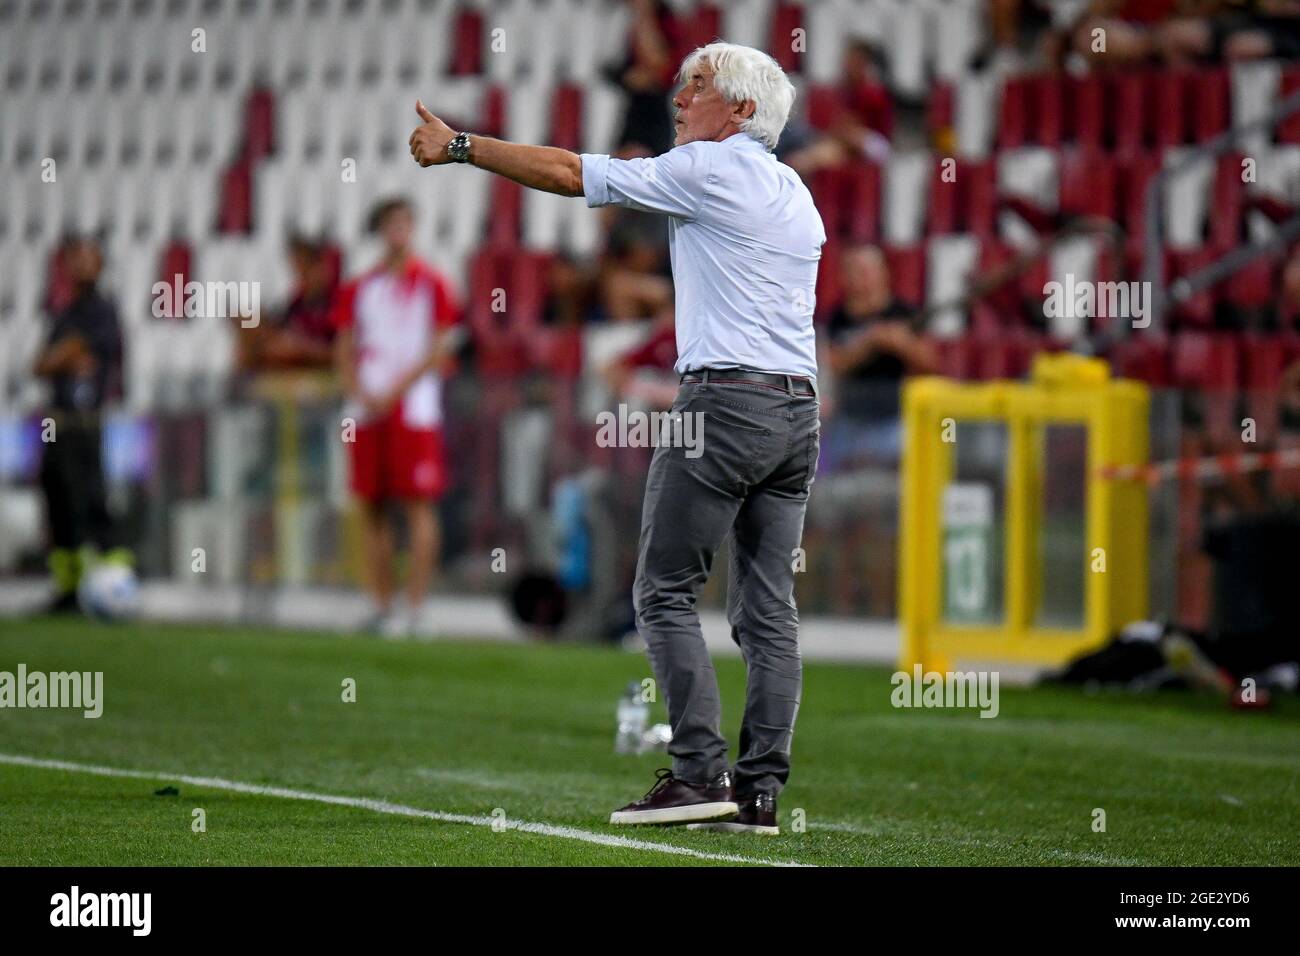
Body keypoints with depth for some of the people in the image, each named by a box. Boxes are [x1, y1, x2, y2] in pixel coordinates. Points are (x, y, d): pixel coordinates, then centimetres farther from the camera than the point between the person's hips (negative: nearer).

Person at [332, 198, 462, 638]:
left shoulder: (431, 283, 2)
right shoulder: (359, 288, 14)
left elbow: (440, 348, -4)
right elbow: (345, 350, 13)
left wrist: (394, 391, -11)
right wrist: (359, 393, -4)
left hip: (413, 406, -5)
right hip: (366, 411, 5)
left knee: (418, 503, -7)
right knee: (370, 506, 4)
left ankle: (413, 606, -8)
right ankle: (381, 605, 10)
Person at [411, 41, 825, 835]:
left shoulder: (706, 169, -4)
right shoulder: (797, 193, 19)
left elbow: (569, 173, -2)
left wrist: (458, 145, 5)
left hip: (726, 398, -8)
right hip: (800, 406, 8)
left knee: (666, 591, -2)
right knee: (770, 606, 4)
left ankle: (700, 772, -10)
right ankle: (760, 791, 1)